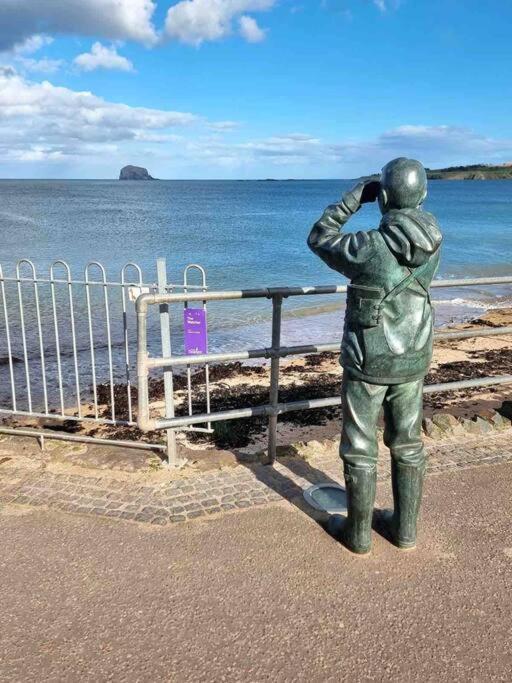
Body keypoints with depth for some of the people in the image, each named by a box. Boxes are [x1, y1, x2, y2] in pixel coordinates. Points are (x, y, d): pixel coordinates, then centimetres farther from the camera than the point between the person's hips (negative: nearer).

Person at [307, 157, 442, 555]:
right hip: (412, 361, 5)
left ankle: (358, 533, 22)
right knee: (407, 444, 17)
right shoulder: (433, 243, -5)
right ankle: (405, 528, 30)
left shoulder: (367, 248, -22)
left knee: (360, 448, 8)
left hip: (368, 362, -5)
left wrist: (356, 196, 1)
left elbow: (320, 238, -2)